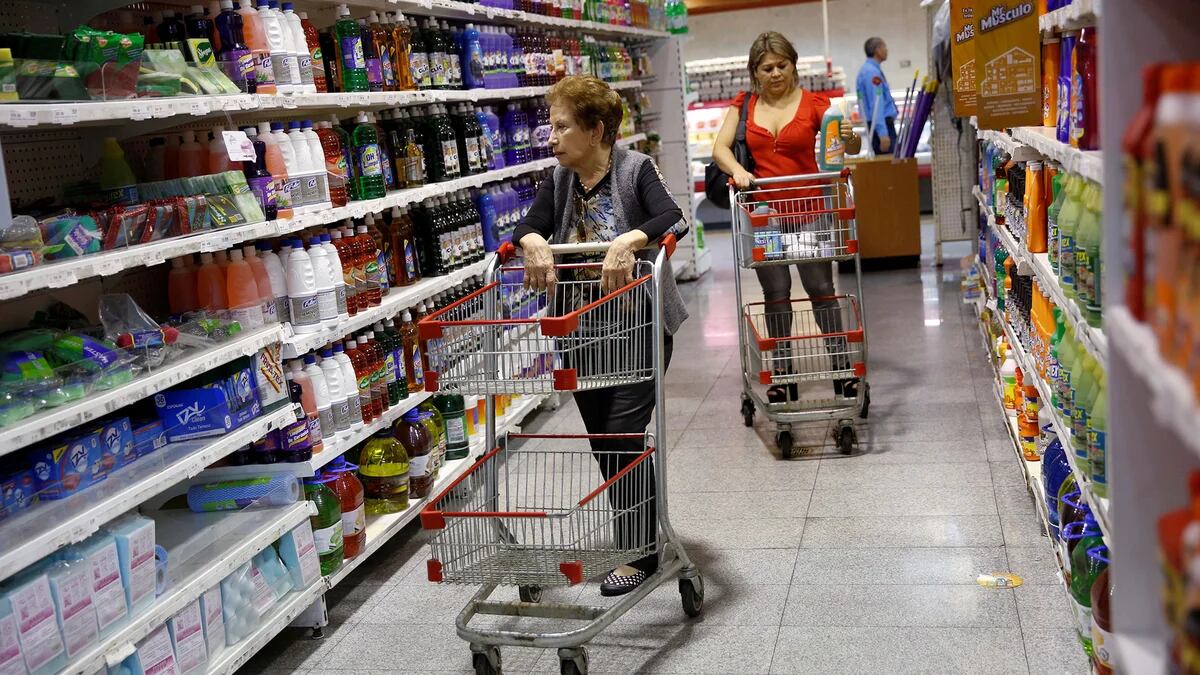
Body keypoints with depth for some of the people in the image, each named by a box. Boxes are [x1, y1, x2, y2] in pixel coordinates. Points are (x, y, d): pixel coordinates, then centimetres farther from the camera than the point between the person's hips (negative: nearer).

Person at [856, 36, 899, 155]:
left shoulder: (867, 70, 16)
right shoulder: (873, 72, -16)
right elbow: (876, 105, -23)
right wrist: (883, 133, -28)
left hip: (879, 125, 10)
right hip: (882, 125, -10)